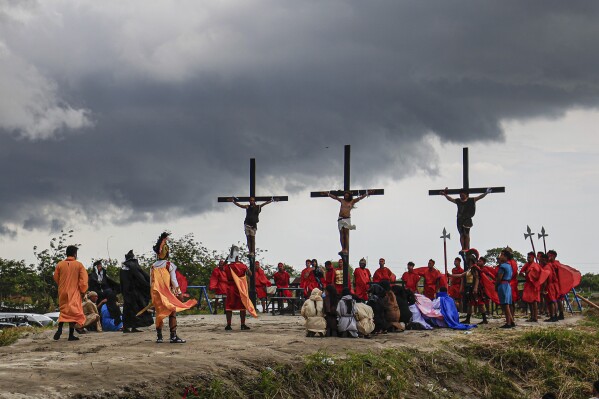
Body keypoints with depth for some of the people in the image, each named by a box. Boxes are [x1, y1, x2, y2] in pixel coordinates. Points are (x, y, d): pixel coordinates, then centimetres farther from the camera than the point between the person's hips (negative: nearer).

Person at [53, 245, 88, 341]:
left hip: (62, 292, 3)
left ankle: (59, 329, 3)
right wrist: (82, 290, 6)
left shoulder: (60, 265, 0)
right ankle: (71, 335, -3)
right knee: (73, 312, 0)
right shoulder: (79, 265, -6)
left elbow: (56, 278, 9)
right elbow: (83, 279, -8)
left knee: (64, 311, 19)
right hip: (74, 292, -3)